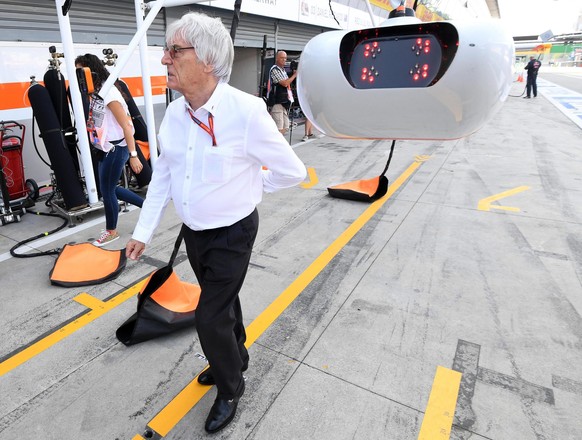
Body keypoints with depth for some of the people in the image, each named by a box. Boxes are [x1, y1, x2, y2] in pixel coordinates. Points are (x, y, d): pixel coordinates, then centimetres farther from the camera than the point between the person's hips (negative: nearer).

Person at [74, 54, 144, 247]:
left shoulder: (109, 93, -18)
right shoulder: (93, 92, 9)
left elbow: (126, 126, -21)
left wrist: (133, 155, -22)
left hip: (116, 149, -9)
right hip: (105, 148, 9)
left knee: (107, 190, 2)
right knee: (109, 188, 14)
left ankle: (111, 232, 22)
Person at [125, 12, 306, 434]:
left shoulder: (246, 111, -24)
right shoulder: (174, 114, -4)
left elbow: (293, 172, -15)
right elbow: (162, 176, 6)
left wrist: (247, 184, -2)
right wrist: (143, 232, 8)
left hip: (232, 234, -6)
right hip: (193, 232, 6)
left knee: (211, 317, 1)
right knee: (222, 301, 24)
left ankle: (230, 387, 32)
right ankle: (236, 357, 52)